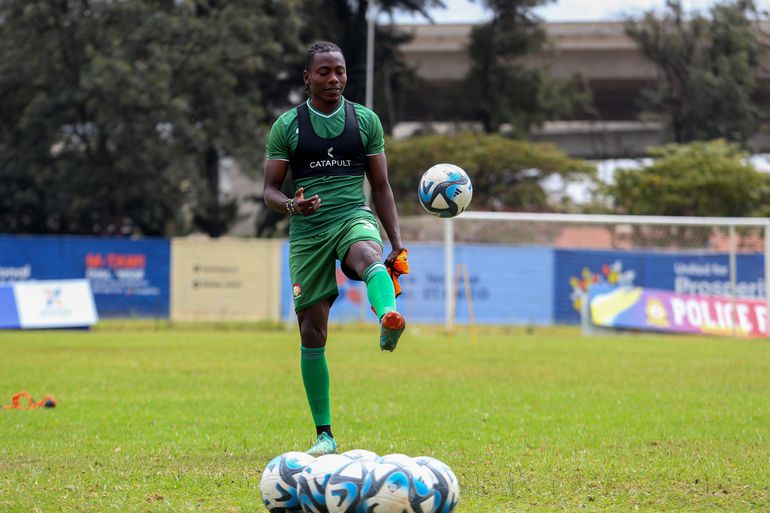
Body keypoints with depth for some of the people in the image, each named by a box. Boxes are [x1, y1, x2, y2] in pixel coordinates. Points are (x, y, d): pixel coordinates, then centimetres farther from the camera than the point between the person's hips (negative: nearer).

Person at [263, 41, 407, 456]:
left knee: (369, 257, -39)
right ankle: (324, 434, 11)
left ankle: (388, 321, -71)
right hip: (307, 232, 1)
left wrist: (397, 243, 4)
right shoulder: (287, 125, 5)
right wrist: (290, 205, -18)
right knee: (312, 335, -1)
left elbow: (381, 185, 12)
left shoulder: (366, 121, 9)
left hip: (354, 218, -1)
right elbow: (270, 189, 6)